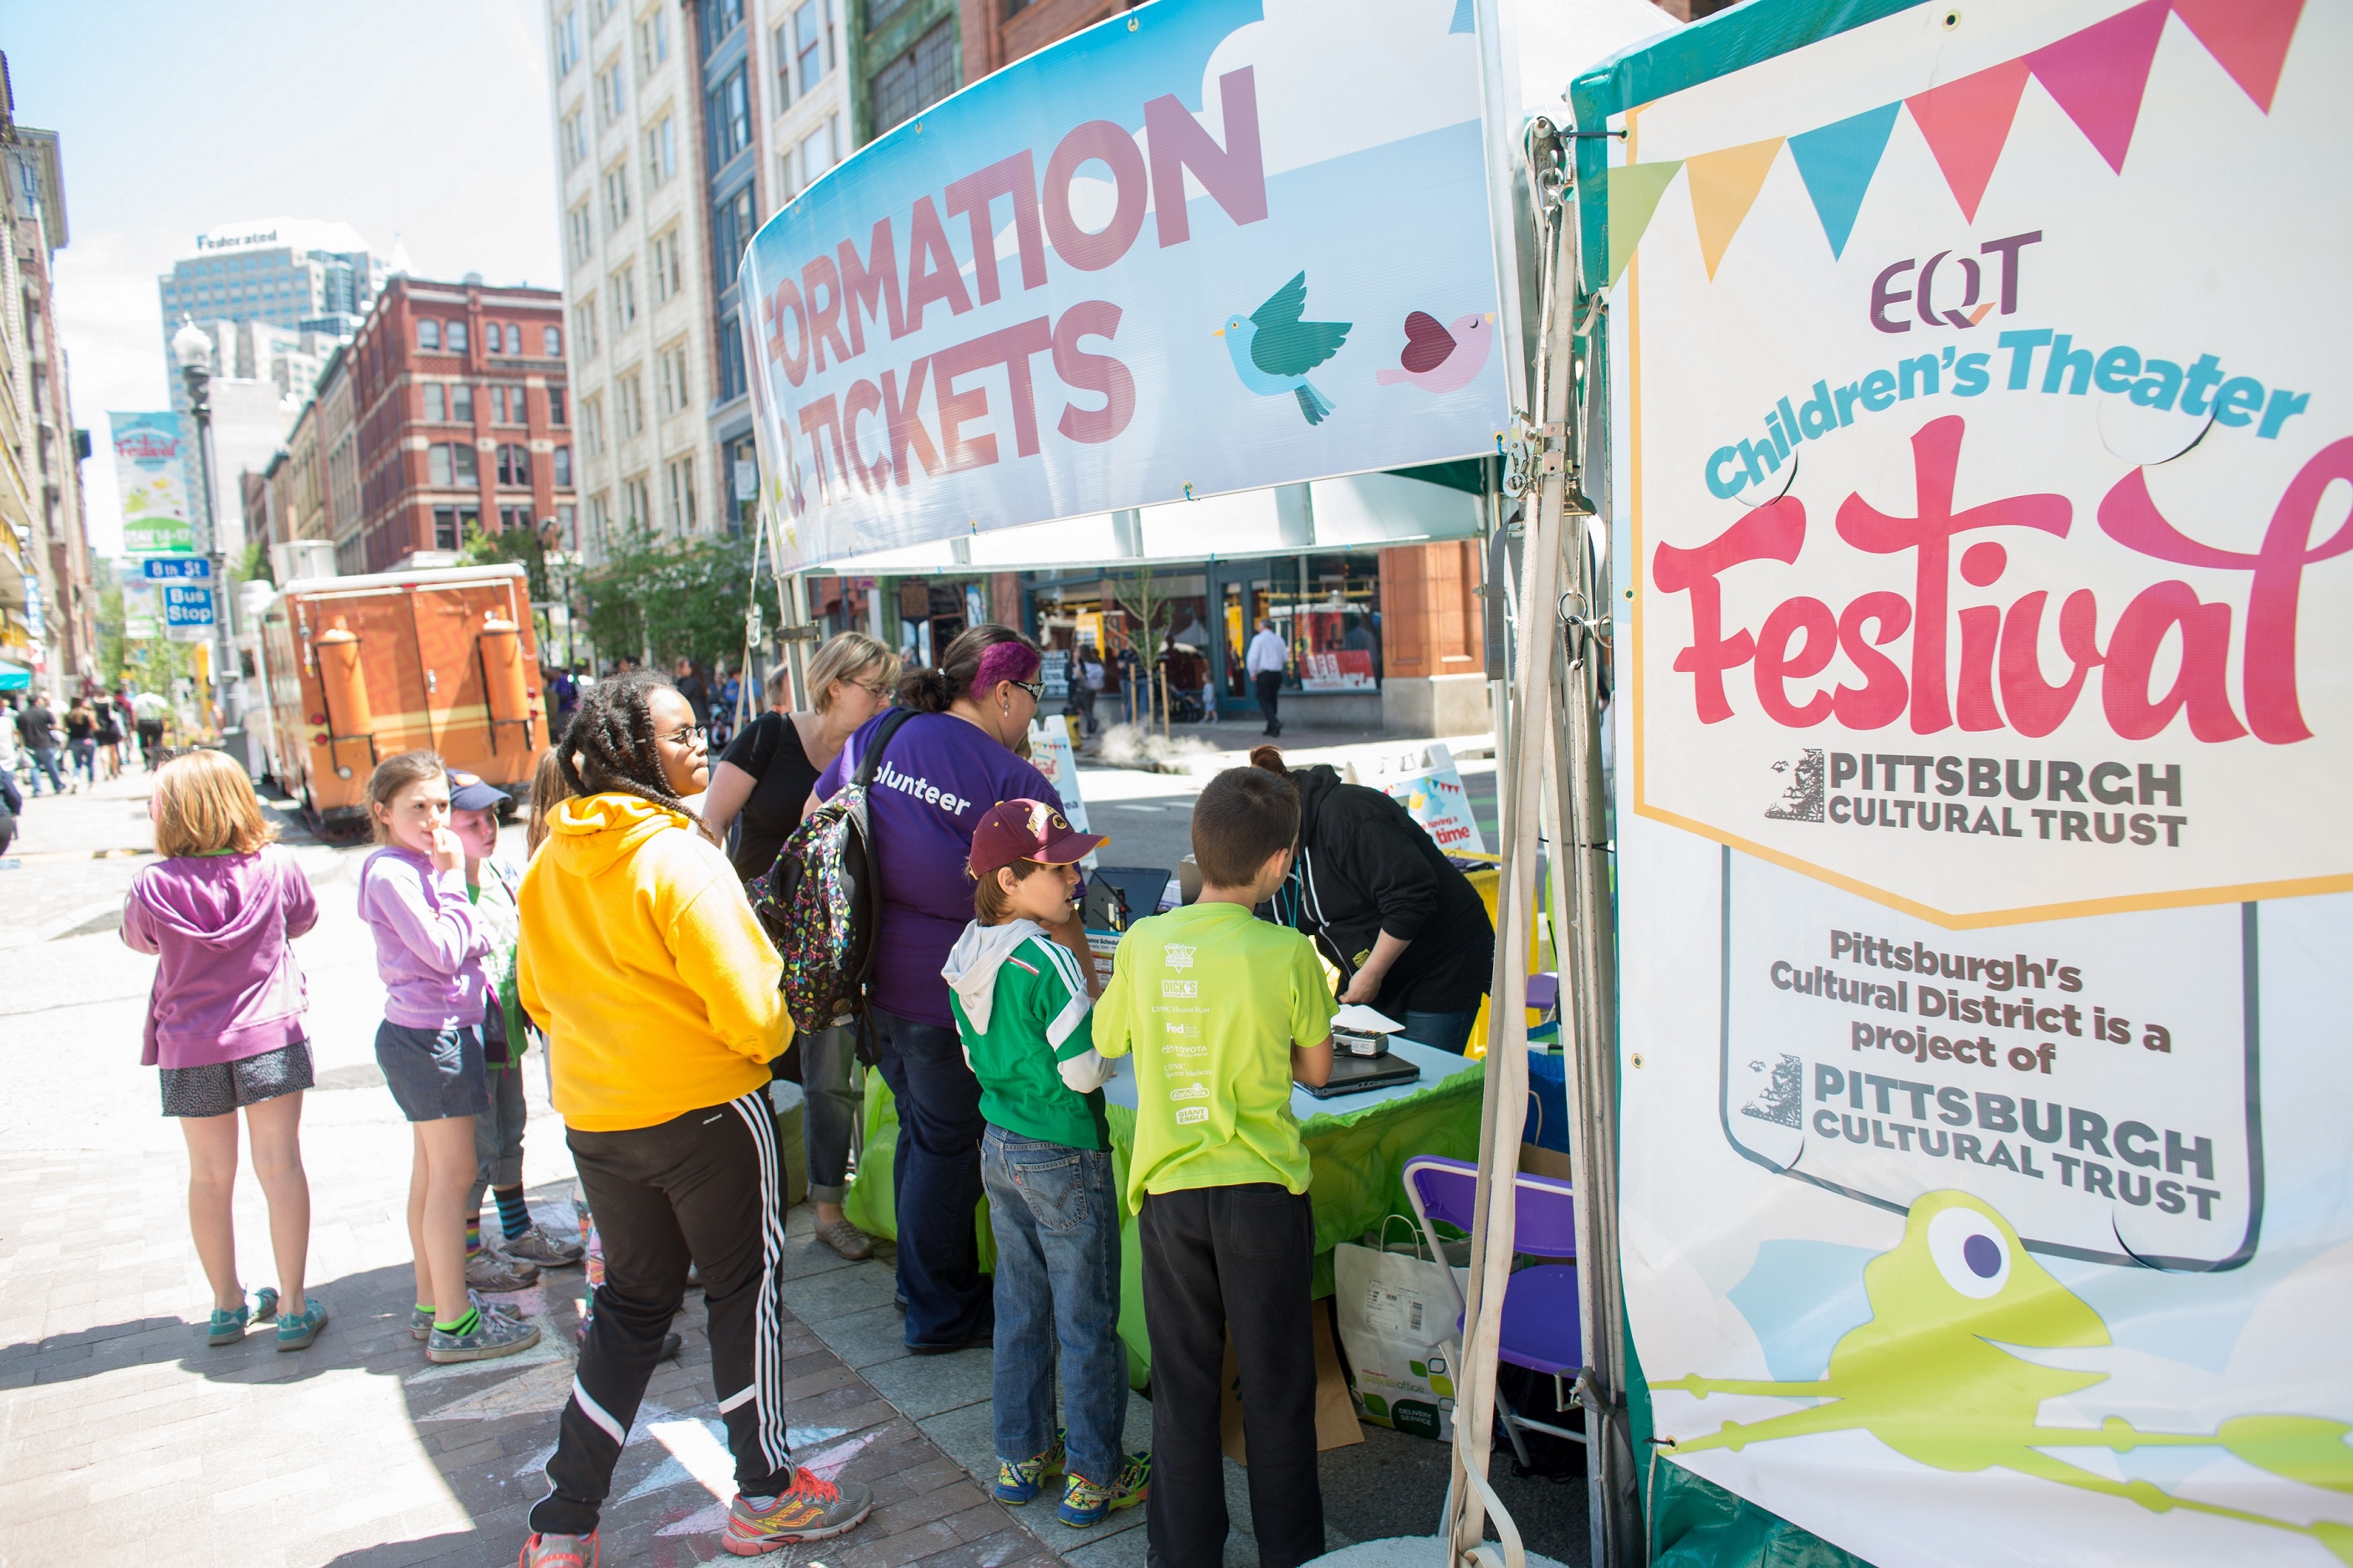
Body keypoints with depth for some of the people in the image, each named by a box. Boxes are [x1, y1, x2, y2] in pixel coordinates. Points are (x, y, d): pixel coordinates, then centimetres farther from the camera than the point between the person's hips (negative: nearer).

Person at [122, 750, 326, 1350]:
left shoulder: (154, 884, -11)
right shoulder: (274, 867, -10)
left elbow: (138, 941, 9)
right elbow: (304, 920, 9)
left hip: (188, 1048, 1)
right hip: (269, 1037, -1)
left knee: (210, 1178, 14)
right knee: (280, 1166, 5)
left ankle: (227, 1306, 28)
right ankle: (292, 1309, 8)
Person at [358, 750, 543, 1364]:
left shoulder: (423, 866, 13)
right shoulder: (391, 872, -16)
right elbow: (444, 951, -22)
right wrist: (452, 878, -16)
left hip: (444, 1029, 10)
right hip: (429, 1034, -10)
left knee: (432, 1174, 16)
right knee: (452, 1174, -5)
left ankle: (431, 1303, 27)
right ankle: (453, 1324, 2)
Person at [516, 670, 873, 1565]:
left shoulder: (550, 862, 2)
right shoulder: (679, 856, -20)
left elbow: (540, 996, 13)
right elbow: (749, 1009, -22)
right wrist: (772, 1037, -1)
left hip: (593, 1115, 7)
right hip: (705, 1108, -6)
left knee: (631, 1303, 20)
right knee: (746, 1289, 12)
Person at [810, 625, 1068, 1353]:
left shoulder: (875, 738, 4)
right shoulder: (1017, 782, -14)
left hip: (868, 974, 7)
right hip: (948, 990, -7)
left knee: (922, 1131, 22)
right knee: (949, 1146, 10)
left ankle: (930, 1285, 39)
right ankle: (941, 1314, 26)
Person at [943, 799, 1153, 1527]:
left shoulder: (967, 957, 2)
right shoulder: (1048, 961, -23)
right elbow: (1085, 1071, -22)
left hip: (999, 1146, 8)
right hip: (1064, 1158, -8)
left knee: (1019, 1310, 19)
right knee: (1087, 1322, 7)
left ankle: (1021, 1457, 31)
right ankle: (1093, 1476, 19)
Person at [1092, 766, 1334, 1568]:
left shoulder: (1142, 944, -6)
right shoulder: (1286, 954, -13)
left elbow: (1106, 1040, 7)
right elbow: (1315, 1069, -1)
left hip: (1168, 1187, 2)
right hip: (1264, 1188, -2)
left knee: (1182, 1386, 16)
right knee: (1277, 1385, 13)